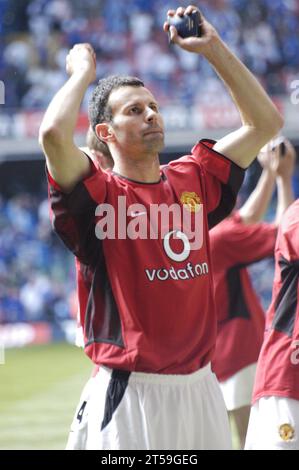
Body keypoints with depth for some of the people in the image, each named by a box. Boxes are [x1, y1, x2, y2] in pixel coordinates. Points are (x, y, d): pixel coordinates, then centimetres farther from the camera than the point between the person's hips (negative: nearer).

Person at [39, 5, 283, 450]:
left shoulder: (193, 180, 11)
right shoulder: (99, 193, -5)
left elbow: (266, 122, 15)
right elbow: (54, 134, -24)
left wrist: (213, 48, 9)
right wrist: (83, 72, -5)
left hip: (201, 390, 6)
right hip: (130, 393, -5)